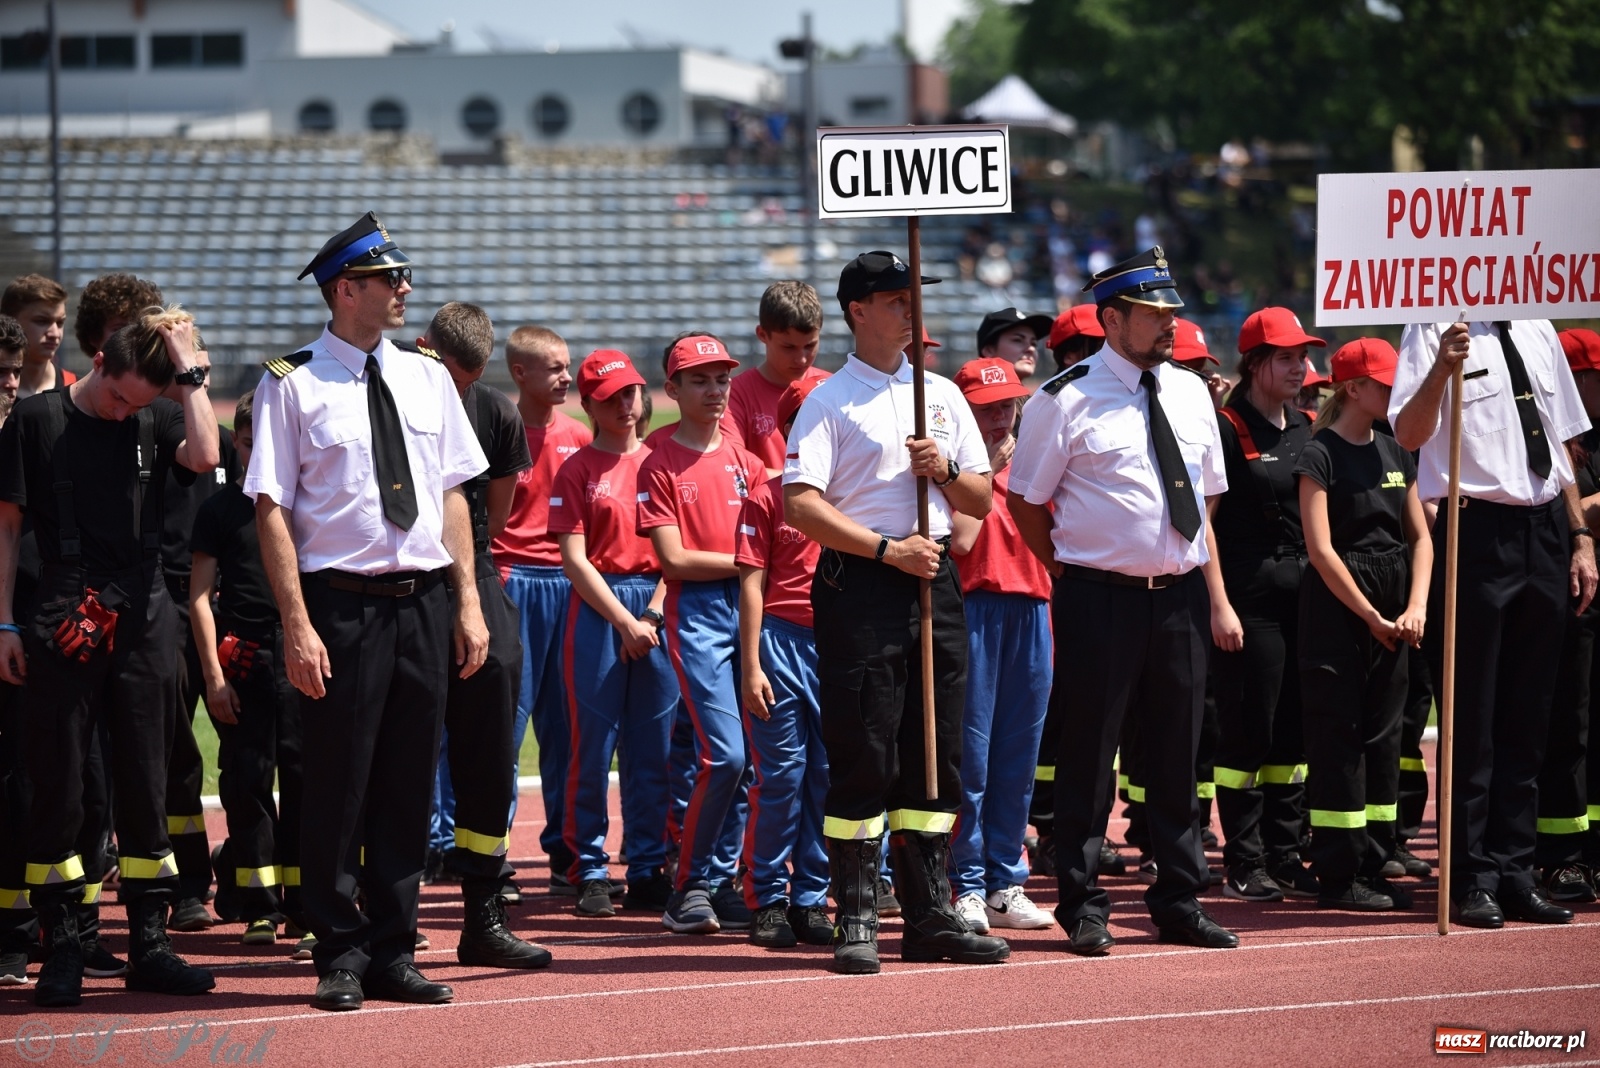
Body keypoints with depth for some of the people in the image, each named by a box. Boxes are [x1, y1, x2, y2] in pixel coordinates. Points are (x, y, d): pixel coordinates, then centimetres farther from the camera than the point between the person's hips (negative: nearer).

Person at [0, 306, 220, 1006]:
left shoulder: (158, 420, 8)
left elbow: (204, 455, -14)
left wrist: (188, 368, -9)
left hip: (143, 623, 2)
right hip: (61, 626, -2)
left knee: (144, 784, 6)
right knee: (58, 785, 0)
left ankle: (148, 943, 11)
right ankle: (61, 948, 5)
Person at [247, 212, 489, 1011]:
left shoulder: (426, 378, 11)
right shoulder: (293, 386, -5)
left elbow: (452, 495, 14)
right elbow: (272, 509, -8)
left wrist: (467, 603, 7)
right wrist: (298, 625, -15)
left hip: (423, 601, 5)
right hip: (341, 605, -5)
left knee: (408, 786, 9)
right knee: (337, 787, 0)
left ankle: (392, 953, 17)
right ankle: (340, 955, 10)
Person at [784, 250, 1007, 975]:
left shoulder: (944, 395, 17)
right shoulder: (829, 401, -1)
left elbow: (982, 501, 17)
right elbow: (800, 504, -11)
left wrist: (946, 469, -4)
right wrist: (888, 548, -16)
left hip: (934, 584, 6)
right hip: (859, 587, -6)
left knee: (936, 756, 6)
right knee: (863, 758, -7)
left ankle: (930, 916, 11)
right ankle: (857, 922, -3)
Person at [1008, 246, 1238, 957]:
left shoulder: (1191, 392, 11)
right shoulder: (1066, 400, -7)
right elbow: (1025, 498, -1)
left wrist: (1195, 571, 13)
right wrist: (1068, 570, -2)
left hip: (1181, 596, 6)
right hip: (1100, 598, -6)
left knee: (1176, 752, 11)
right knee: (1089, 752, -1)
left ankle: (1178, 903, 19)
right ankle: (1083, 907, 7)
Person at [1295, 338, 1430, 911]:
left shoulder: (1394, 452, 13)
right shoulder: (1321, 454, -7)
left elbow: (1420, 537, 12)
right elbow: (1321, 548, -13)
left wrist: (1415, 608, -4)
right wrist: (1371, 618, -12)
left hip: (1390, 611, 7)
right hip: (1336, 606, -7)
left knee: (1383, 733, 7)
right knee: (1338, 734, -5)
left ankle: (1373, 866, 13)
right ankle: (1338, 875, -3)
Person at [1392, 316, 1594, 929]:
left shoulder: (1537, 332, 13)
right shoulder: (1436, 332, -5)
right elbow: (1409, 435, -17)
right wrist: (1442, 368, -33)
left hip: (1545, 535, 6)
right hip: (1478, 533, -6)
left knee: (1529, 716, 10)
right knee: (1472, 716, -1)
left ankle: (1514, 872, 16)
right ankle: (1472, 879, 6)